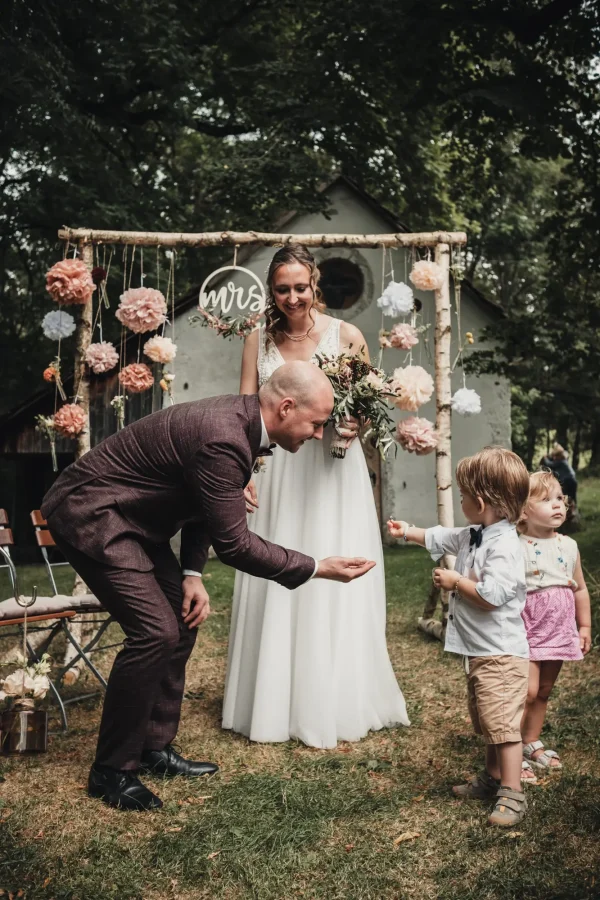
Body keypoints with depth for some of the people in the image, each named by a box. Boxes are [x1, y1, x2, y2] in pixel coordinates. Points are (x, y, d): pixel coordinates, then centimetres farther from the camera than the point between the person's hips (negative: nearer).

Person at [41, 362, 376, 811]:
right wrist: (318, 568, -19)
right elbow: (234, 543, -25)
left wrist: (193, 574, 4)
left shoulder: (240, 418, 0)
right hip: (89, 513, -10)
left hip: (130, 516, 10)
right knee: (156, 632, -15)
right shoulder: (223, 438, -30)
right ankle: (111, 769, 2)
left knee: (181, 621, 10)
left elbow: (203, 505, 11)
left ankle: (154, 748, 23)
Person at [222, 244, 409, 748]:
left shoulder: (345, 336, 0)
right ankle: (274, 706, 22)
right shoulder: (259, 341, 6)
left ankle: (334, 708, 17)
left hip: (332, 473, -2)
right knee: (274, 587, 7)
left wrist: (356, 424, -18)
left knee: (333, 587, 2)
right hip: (276, 473, 2)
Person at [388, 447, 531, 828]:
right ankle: (493, 779, 35)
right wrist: (408, 531, 31)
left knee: (502, 722, -9)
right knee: (487, 721, 21)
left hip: (501, 654, -11)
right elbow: (441, 538, 25)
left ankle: (513, 795, -2)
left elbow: (491, 594, -30)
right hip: (480, 652, 11)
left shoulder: (504, 546, -23)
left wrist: (455, 581, -17)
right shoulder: (474, 536, 8)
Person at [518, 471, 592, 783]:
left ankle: (532, 744, 31)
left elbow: (580, 589, 14)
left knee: (544, 692, 16)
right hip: (527, 631, -6)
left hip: (559, 630, 6)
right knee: (527, 691, -10)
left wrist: (585, 626, 14)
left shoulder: (569, 546, 4)